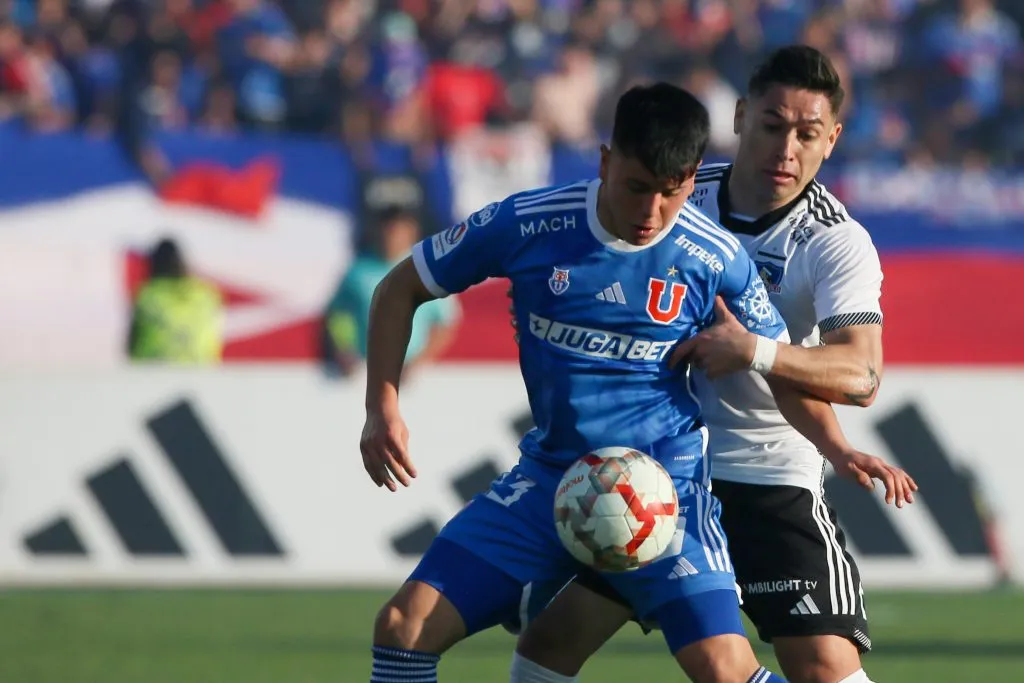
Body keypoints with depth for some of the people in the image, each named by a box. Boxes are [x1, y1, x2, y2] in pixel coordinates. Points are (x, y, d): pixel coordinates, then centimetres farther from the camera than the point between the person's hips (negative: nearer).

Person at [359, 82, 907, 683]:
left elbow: (783, 369, 3)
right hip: (549, 477, 3)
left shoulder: (716, 259, -10)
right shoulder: (528, 224, -10)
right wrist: (385, 409, -7)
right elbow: (402, 289, 4)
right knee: (406, 627, -8)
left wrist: (838, 448, -15)